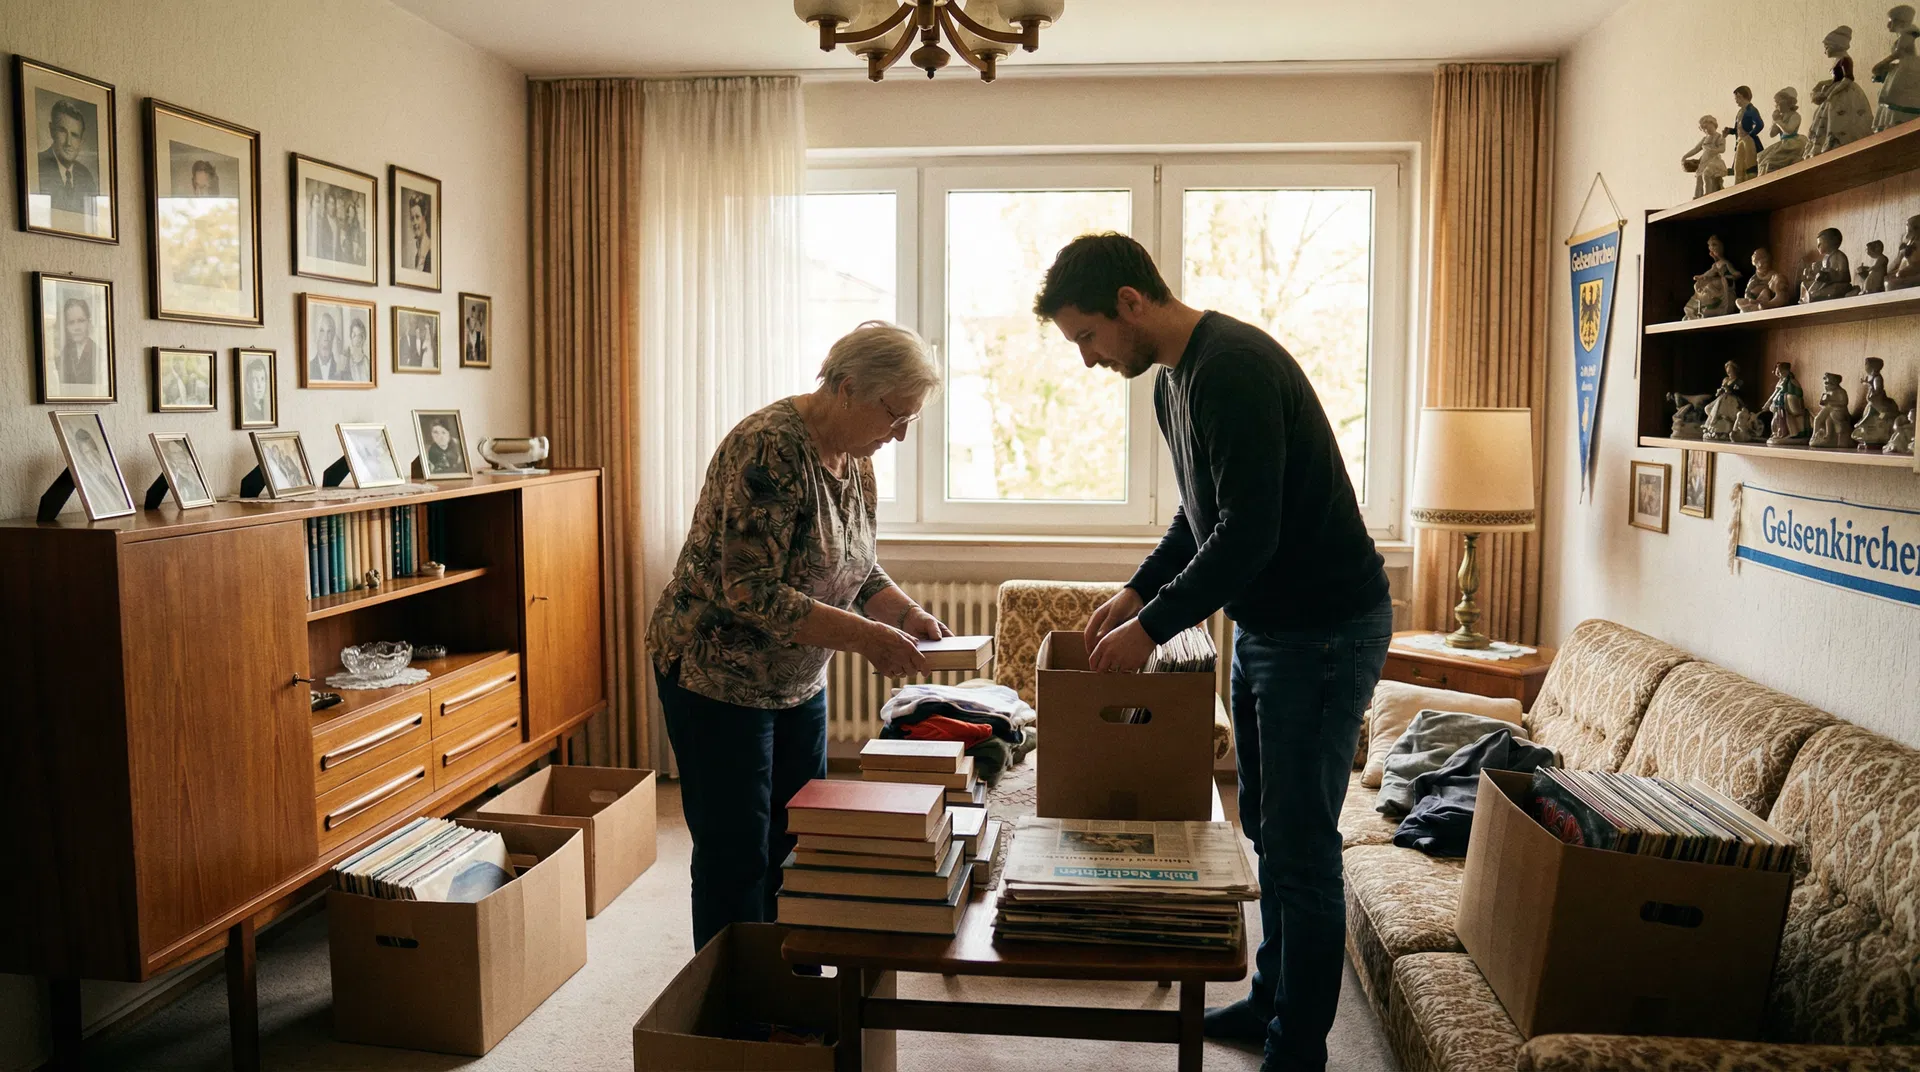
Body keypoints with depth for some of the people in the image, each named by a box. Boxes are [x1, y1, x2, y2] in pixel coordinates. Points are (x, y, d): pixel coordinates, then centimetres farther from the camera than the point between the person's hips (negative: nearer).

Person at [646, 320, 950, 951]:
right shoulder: (769, 450, -25)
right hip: (718, 678, -9)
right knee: (737, 859, 0)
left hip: (797, 681, 9)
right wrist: (863, 636, -32)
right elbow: (748, 590, -30)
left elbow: (858, 569, 12)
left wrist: (908, 615, -7)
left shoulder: (854, 460, 3)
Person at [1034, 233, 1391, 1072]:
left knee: (1300, 844, -1)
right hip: (1263, 625, 10)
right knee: (1265, 829, 18)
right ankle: (1272, 997, 34)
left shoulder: (1234, 369, -24)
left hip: (1326, 631, -10)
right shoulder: (1174, 379, 8)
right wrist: (1137, 592, 6)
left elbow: (1249, 532, -28)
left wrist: (1153, 626, -21)